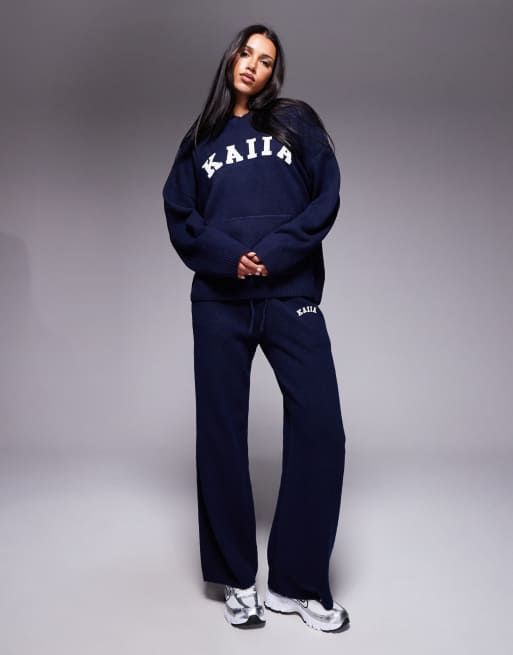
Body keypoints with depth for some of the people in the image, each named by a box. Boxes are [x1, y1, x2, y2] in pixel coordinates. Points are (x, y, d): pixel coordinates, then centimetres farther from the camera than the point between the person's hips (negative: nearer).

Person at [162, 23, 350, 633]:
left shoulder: (297, 121, 12)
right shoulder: (200, 139, 17)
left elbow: (326, 198, 2)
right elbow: (179, 217, 7)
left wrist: (274, 252, -12)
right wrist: (227, 258, -12)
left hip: (291, 295, -1)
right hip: (219, 300, 2)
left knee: (320, 429, -8)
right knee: (221, 434, 3)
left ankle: (297, 583, 7)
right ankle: (237, 579, 18)